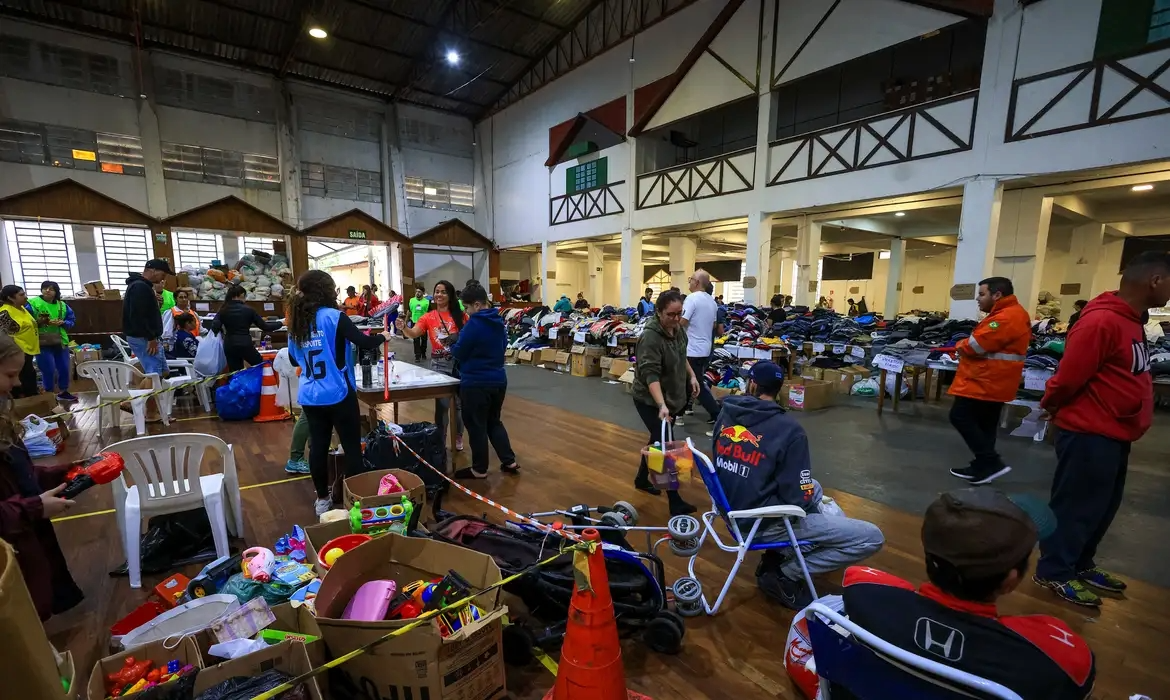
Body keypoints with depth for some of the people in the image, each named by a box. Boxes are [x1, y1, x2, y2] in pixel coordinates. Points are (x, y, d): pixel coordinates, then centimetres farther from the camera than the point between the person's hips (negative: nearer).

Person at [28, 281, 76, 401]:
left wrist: (62, 323, -10)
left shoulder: (62, 305, 6)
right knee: (48, 370, -4)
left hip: (60, 342, 4)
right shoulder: (32, 303, -7)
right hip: (42, 343, -4)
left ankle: (63, 392, 28)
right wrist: (38, 322, -23)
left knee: (64, 368, 12)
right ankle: (49, 395, 13)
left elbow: (72, 321, 10)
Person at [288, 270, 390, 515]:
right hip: (338, 394, -6)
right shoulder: (334, 317, -13)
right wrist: (382, 337, 0)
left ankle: (322, 499, 26)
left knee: (318, 447, 15)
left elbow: (293, 359, 18)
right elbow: (365, 343, -18)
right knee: (352, 447, 6)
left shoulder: (296, 322, 7)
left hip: (310, 396, 6)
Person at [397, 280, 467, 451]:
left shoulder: (460, 315, 1)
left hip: (459, 361, 0)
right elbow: (413, 334, -11)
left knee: (459, 402, 11)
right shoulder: (428, 317, 2)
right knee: (441, 404, 3)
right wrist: (403, 328, -30)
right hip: (439, 364, 0)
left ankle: (458, 436, 28)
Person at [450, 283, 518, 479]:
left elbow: (459, 353, -11)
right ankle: (509, 462, 21)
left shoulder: (474, 324, -18)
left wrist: (451, 345, 9)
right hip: (498, 380, 8)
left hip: (476, 383, -8)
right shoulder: (498, 321, 6)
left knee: (476, 426, 6)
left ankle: (479, 469, 18)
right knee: (494, 422, 20)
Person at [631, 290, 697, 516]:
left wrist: (691, 376, 13)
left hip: (673, 397, 8)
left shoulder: (678, 329, -1)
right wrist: (661, 405, -41)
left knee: (658, 440, 19)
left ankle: (642, 480, 39)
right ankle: (675, 503, 4)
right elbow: (650, 374, -33)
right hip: (650, 400, -8)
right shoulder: (651, 337, -26)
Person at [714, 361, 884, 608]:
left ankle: (776, 556, 21)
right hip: (763, 523, -7)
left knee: (814, 486, 30)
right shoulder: (789, 430, -20)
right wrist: (815, 511, 7)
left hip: (732, 508, 7)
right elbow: (799, 499, -18)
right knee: (871, 538, -2)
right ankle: (785, 574, 0)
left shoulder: (726, 414, -3)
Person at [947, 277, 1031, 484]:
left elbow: (976, 345, -23)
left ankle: (991, 462, -3)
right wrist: (965, 346, 0)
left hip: (985, 382, -11)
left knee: (960, 417, -6)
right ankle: (983, 466, 22)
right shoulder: (1012, 313, 16)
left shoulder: (1006, 318, -21)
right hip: (993, 382, 11)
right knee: (984, 425, 14)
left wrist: (960, 345, -2)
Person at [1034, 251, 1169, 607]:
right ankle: (1054, 572, 17)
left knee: (1102, 507, 20)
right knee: (1076, 507, 3)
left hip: (1114, 433, 9)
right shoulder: (1102, 321, -23)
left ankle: (1080, 565, 35)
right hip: (1090, 434, -9)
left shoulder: (1131, 320, 9)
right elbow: (1069, 376, -21)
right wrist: (1052, 406, -4)